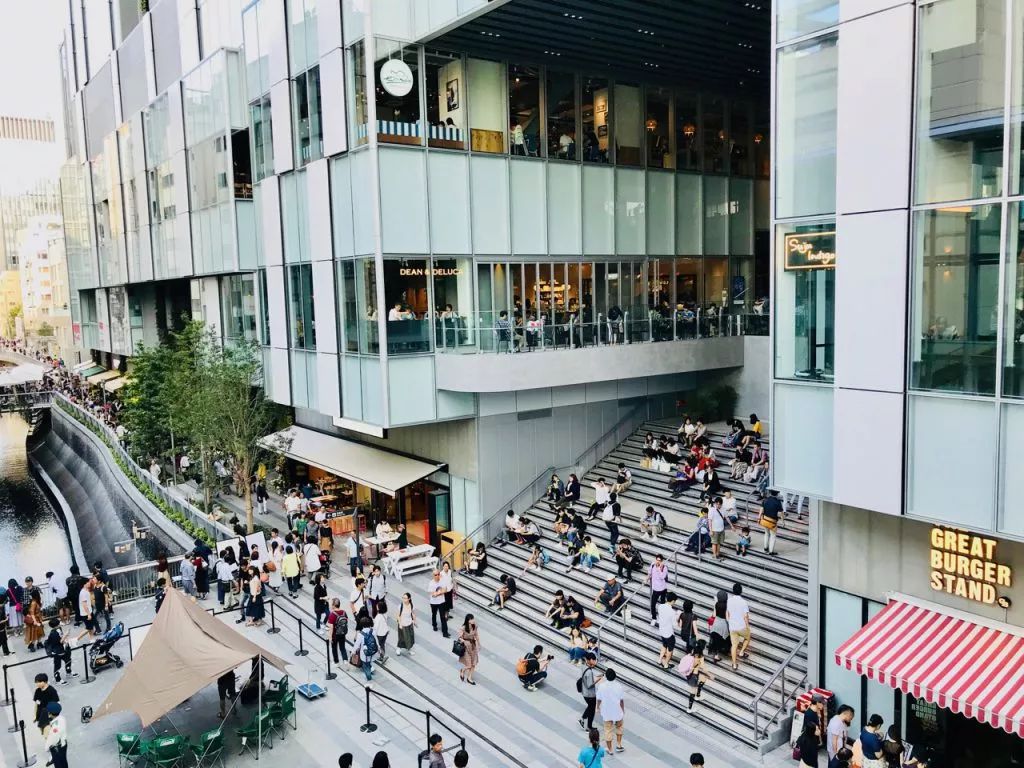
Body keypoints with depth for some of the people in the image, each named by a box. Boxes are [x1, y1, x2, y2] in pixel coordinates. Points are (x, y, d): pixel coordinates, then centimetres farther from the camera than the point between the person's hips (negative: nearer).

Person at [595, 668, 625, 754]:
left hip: (606, 712, 0)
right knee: (619, 727, 26)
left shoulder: (602, 686, -17)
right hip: (617, 711, 0)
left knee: (608, 730, 15)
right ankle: (618, 745, 28)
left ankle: (610, 749, 26)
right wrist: (623, 711, 6)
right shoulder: (618, 686, -18)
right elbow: (621, 700, -10)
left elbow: (599, 699, -7)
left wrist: (598, 708, 13)